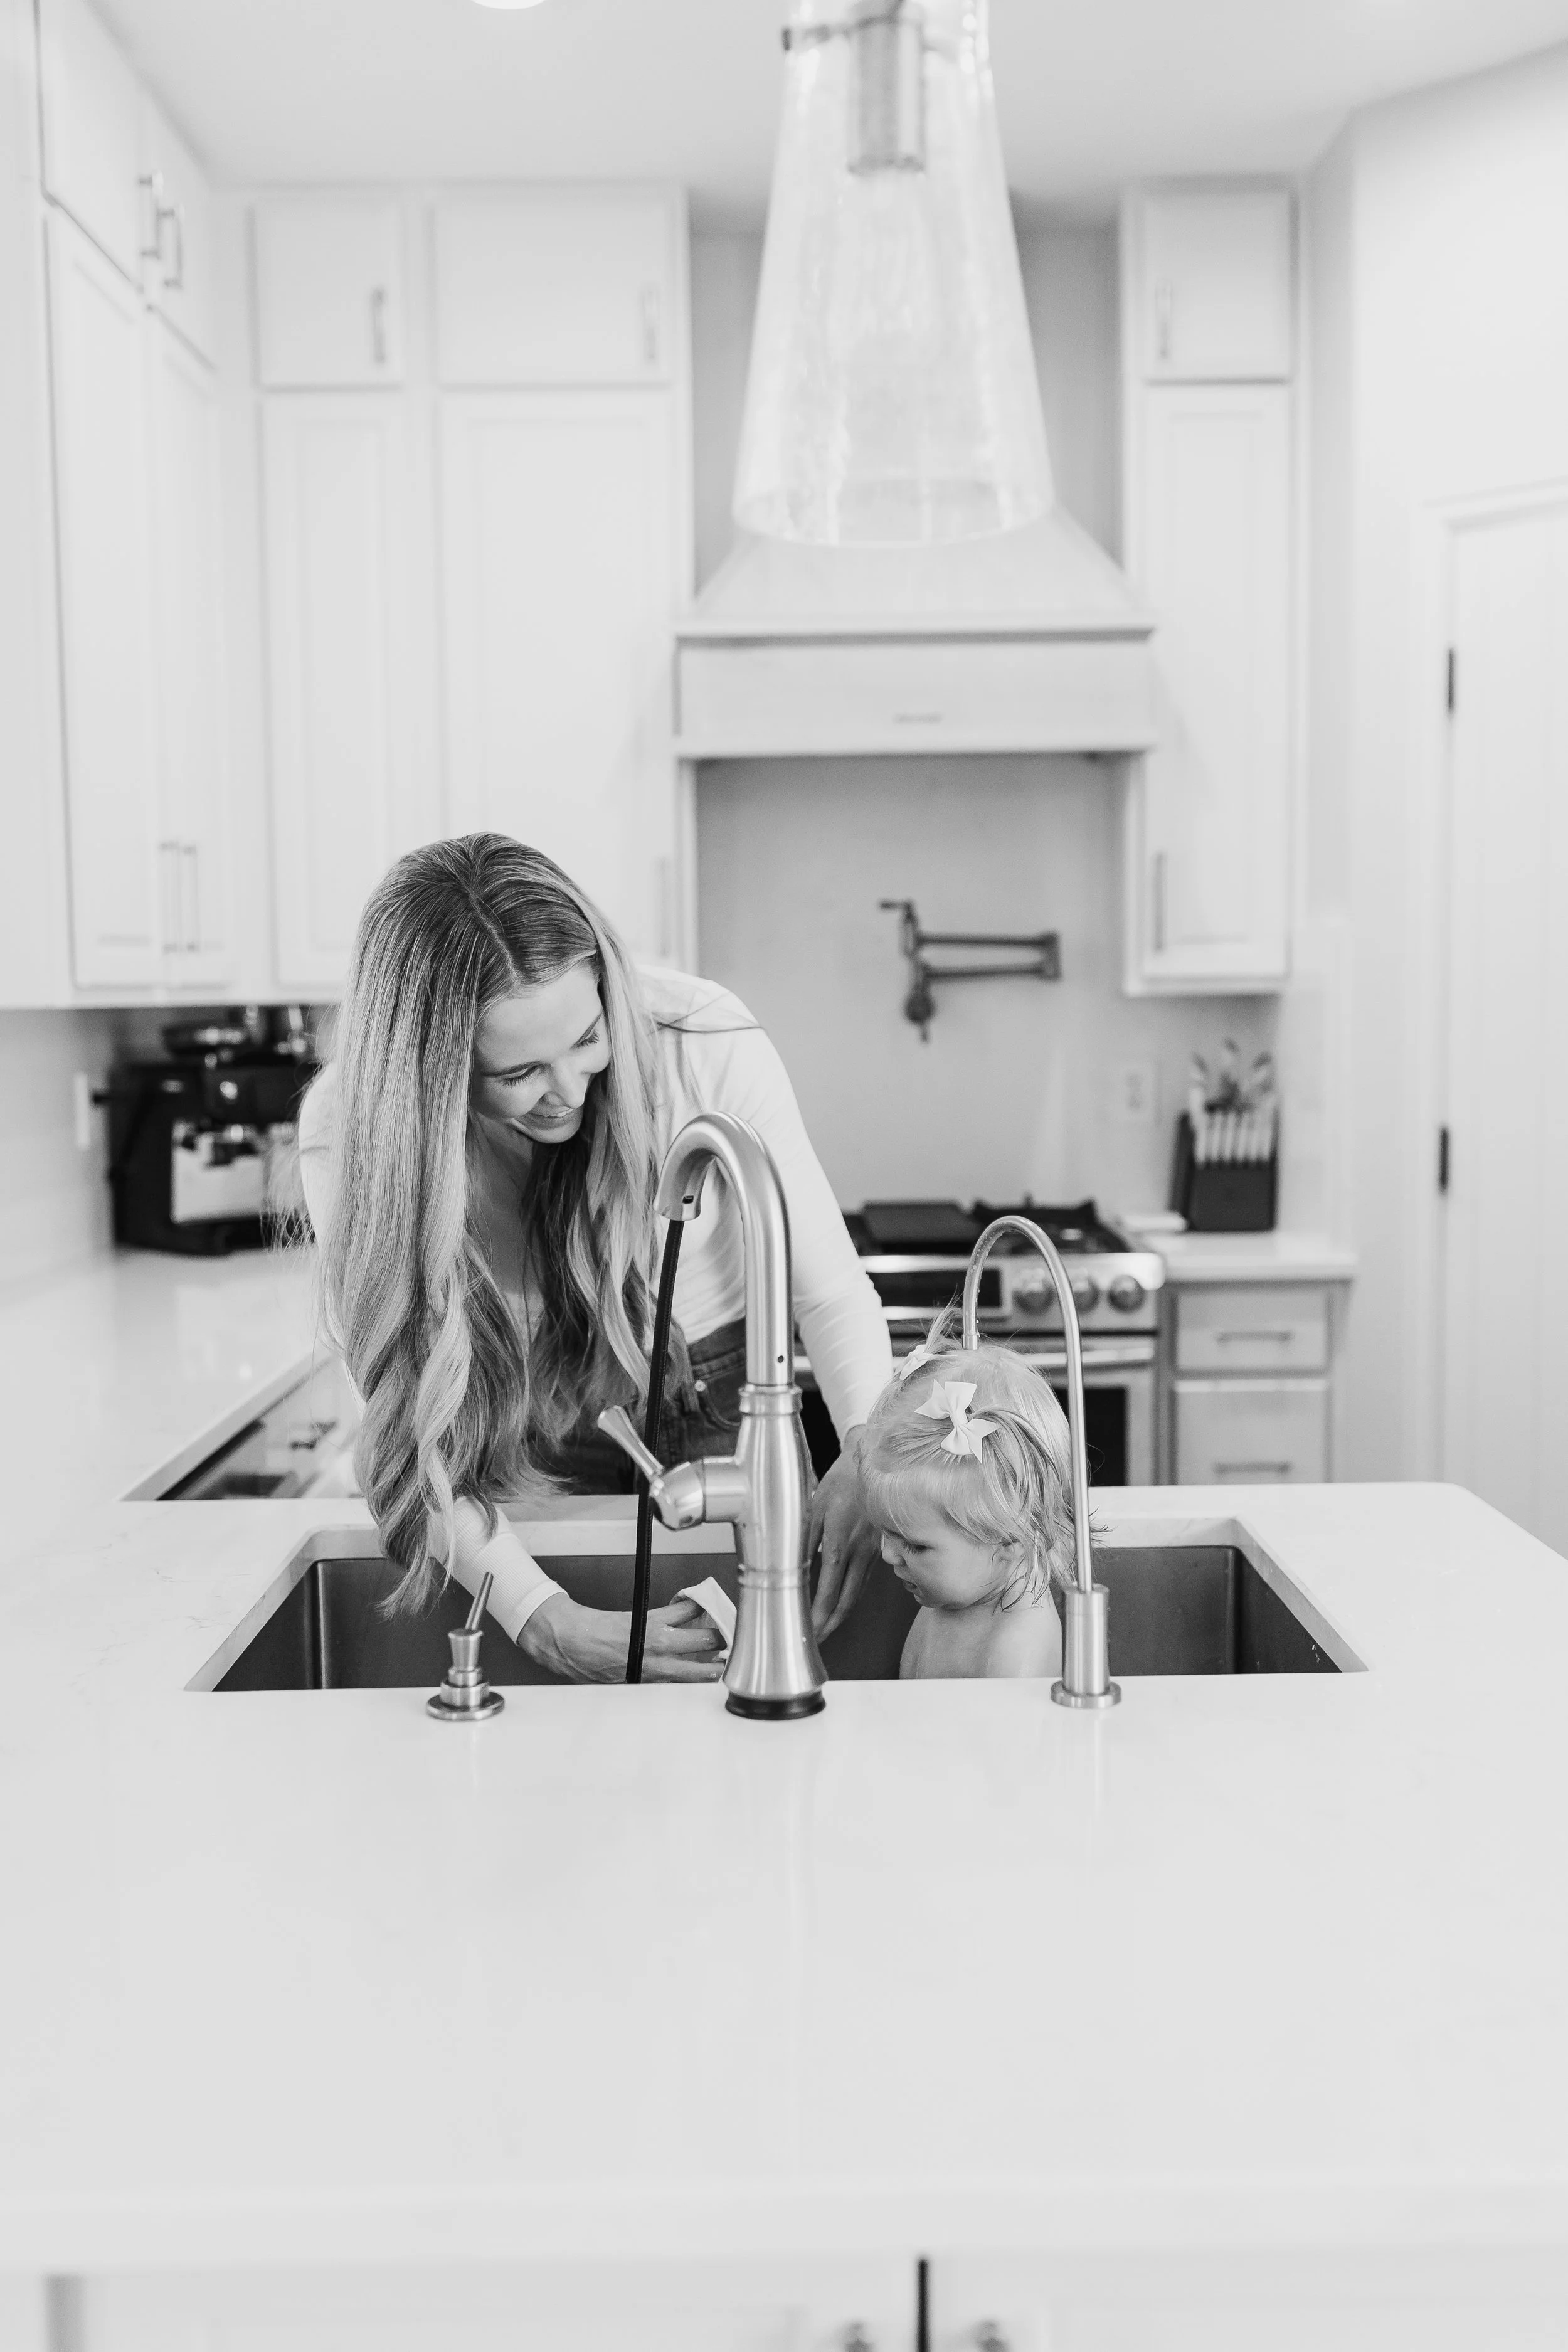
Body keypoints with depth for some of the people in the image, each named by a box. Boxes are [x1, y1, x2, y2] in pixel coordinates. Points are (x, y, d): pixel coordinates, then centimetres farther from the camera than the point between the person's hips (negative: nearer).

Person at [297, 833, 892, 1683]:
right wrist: (548, 1623, -36)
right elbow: (416, 1438, -22)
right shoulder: (353, 1135, -22)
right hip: (528, 1472, 0)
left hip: (721, 1431, 1)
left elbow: (830, 1291, -14)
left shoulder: (705, 1044, -24)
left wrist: (868, 1452, -34)